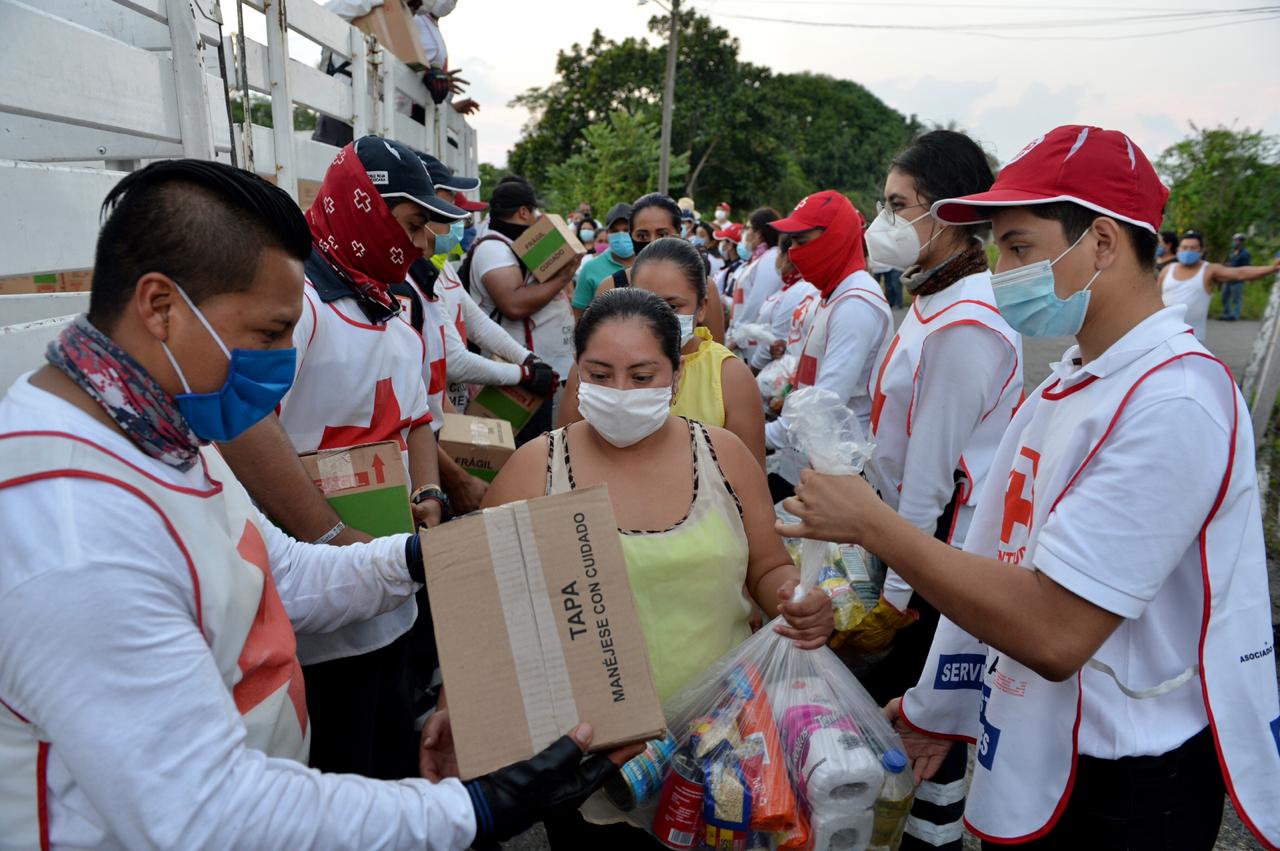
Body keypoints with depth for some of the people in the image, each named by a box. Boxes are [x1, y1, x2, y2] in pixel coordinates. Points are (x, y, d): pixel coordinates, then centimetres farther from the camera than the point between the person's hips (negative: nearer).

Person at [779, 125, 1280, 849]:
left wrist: (872, 523, -23)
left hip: (1124, 788, -7)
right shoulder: (1070, 381, 5)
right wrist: (940, 706, 12)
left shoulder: (1173, 400, -23)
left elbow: (1052, 631, -29)